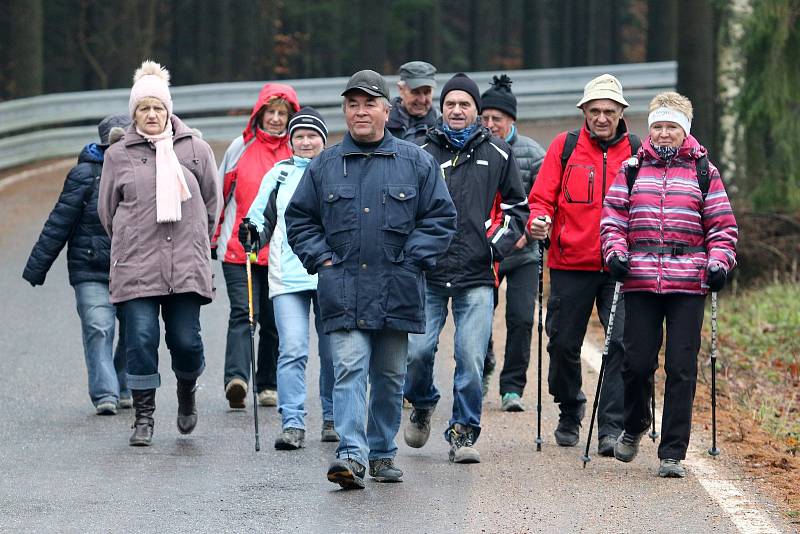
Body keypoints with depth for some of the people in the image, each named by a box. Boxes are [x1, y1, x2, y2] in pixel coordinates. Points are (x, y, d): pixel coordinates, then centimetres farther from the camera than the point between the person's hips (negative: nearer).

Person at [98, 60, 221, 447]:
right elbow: (107, 209, 14)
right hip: (135, 266, 0)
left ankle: (187, 393, 29)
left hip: (187, 265, 0)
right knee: (141, 338, -5)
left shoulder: (195, 148, 5)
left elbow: (212, 201, 15)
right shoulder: (118, 154, 5)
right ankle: (143, 417, 5)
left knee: (186, 339, -1)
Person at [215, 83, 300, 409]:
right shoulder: (241, 147, 5)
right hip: (238, 248, -1)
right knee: (243, 312, -16)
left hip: (280, 253, 1)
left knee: (273, 321, 9)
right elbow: (219, 193, 13)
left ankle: (268, 385, 20)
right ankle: (236, 378, -29)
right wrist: (212, 237, 15)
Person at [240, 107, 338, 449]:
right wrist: (252, 232, -10)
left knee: (333, 352, 6)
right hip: (288, 277, 0)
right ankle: (293, 424, -13)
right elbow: (262, 217, 11)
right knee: (292, 351, -11)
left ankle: (332, 418, 20)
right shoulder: (278, 175, 11)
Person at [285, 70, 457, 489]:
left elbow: (440, 218, 6)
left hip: (397, 292, 1)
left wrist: (412, 260, -3)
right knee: (349, 371, -13)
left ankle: (383, 453, 22)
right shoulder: (325, 165, 8)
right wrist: (322, 259, 1)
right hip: (342, 292, -1)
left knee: (389, 377, 10)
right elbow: (299, 219, 14)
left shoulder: (416, 163, 5)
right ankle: (352, 454, -21)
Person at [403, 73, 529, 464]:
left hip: (477, 276, 0)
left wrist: (498, 243, 2)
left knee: (471, 358, -7)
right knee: (418, 350, -7)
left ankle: (464, 432, 5)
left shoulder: (497, 155, 10)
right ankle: (422, 405, 23)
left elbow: (518, 207, 17)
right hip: (427, 274, 0)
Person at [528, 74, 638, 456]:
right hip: (571, 264, 1)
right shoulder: (565, 146, 4)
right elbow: (542, 197, 5)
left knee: (623, 343, -11)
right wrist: (539, 219, -17)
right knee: (563, 344, 7)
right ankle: (569, 413, 31)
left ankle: (611, 428, -7)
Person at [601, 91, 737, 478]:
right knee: (637, 362, 0)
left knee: (681, 368, -3)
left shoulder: (704, 172, 10)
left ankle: (673, 453, 1)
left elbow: (722, 225, 9)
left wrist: (719, 263, -5)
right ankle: (634, 426, 29)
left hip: (689, 286, -1)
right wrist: (616, 253, -5)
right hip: (641, 283, 1)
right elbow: (612, 216, 11)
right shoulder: (631, 170, 12)